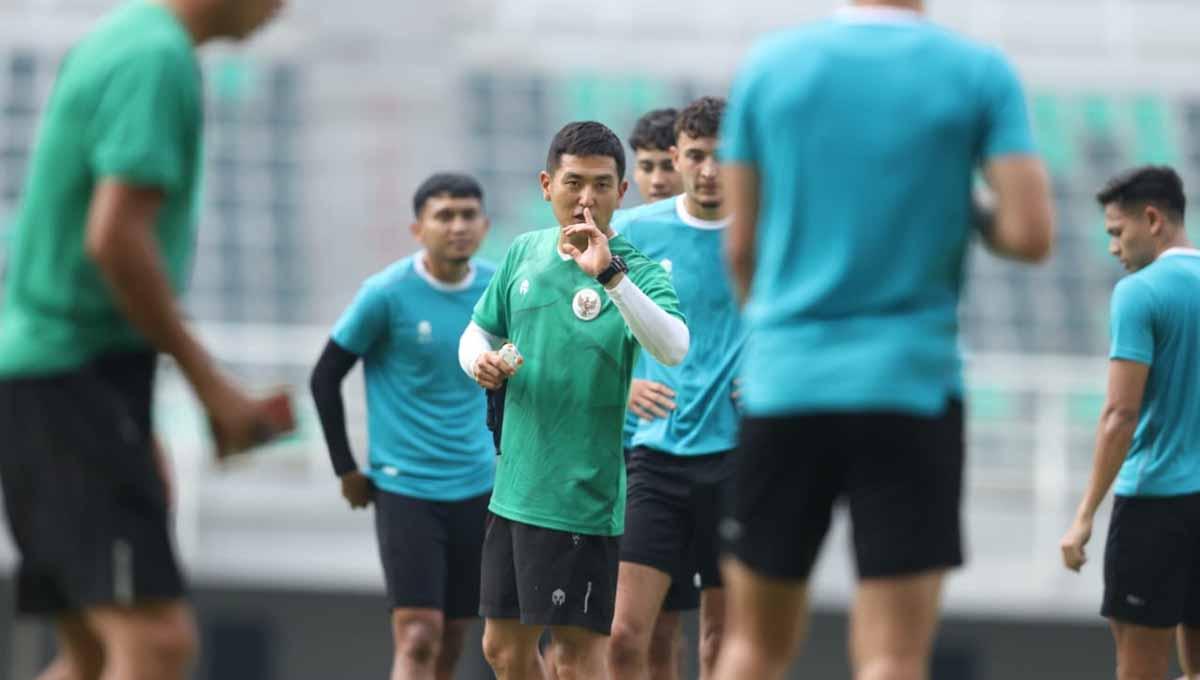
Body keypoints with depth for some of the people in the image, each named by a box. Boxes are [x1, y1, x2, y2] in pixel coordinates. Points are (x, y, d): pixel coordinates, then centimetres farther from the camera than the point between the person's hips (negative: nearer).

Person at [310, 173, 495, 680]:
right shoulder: (387, 294, -10)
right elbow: (325, 378, -2)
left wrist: (505, 456, 14)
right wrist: (347, 469, -2)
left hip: (476, 488, 5)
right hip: (404, 486, -5)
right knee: (418, 638, -14)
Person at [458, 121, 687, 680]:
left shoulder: (636, 270, -11)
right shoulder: (525, 253, 7)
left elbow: (674, 349, -29)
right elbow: (479, 332, 21)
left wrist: (609, 274, -39)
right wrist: (479, 361, -3)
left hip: (580, 499, -6)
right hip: (512, 485, 6)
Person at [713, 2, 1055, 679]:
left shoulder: (770, 65, 3)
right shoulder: (982, 73, -2)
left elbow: (741, 248, 7)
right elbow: (1031, 234, -9)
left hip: (783, 378, 2)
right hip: (912, 387, -2)